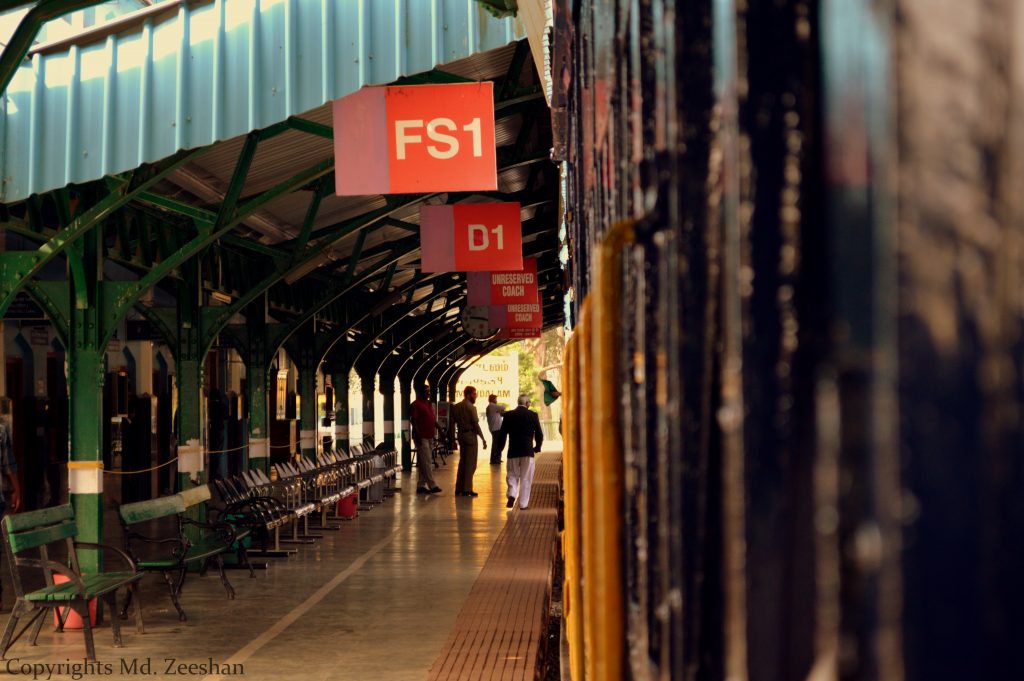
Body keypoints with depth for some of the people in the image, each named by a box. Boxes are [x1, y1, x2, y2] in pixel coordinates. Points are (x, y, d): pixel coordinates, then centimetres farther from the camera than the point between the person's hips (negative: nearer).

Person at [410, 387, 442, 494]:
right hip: (422, 437, -9)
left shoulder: (428, 403, 17)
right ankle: (432, 486, -9)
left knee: (422, 463, 10)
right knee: (427, 462, -9)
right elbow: (413, 420, -15)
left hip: (429, 437, 9)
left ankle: (421, 486, 13)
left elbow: (433, 419, 22)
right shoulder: (416, 404, -9)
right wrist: (418, 435, -21)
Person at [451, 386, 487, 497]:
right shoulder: (471, 407, -13)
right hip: (470, 435, -7)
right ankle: (467, 489, -2)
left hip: (461, 435, 7)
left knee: (462, 462, 14)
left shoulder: (456, 407, 9)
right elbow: (476, 424, -16)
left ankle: (459, 489, 15)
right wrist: (483, 439, -12)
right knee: (470, 464, -1)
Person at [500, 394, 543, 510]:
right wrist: (537, 447, 15)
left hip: (513, 451, 1)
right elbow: (539, 435, -2)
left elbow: (503, 434, 2)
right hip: (528, 451, -1)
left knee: (512, 475, 13)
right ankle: (523, 503, 6)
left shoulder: (508, 415, -1)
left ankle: (512, 495, -10)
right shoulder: (533, 415, -4)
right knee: (526, 478, 6)